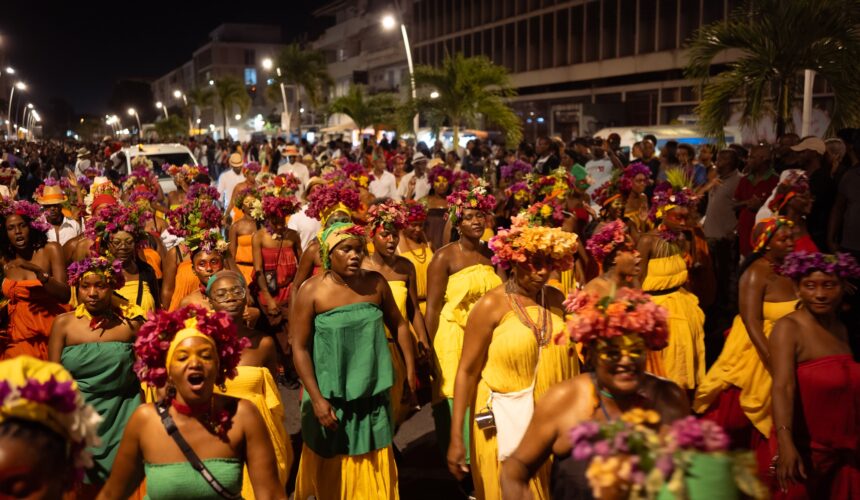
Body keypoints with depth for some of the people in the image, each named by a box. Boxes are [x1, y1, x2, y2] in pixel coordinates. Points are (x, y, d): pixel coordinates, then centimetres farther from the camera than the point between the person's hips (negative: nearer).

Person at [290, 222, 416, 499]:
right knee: (332, 468, 15)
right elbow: (299, 348, -13)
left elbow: (398, 325, 9)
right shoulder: (311, 291, -13)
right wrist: (316, 398, -17)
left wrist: (410, 368, 6)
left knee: (373, 465, 17)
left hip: (373, 391, 3)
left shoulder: (375, 282, -3)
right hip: (331, 394, -3)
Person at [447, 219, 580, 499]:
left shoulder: (556, 299, 3)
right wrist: (456, 438, -14)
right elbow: (467, 371, -12)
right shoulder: (492, 305, -12)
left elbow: (568, 359, 12)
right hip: (505, 422, -4)